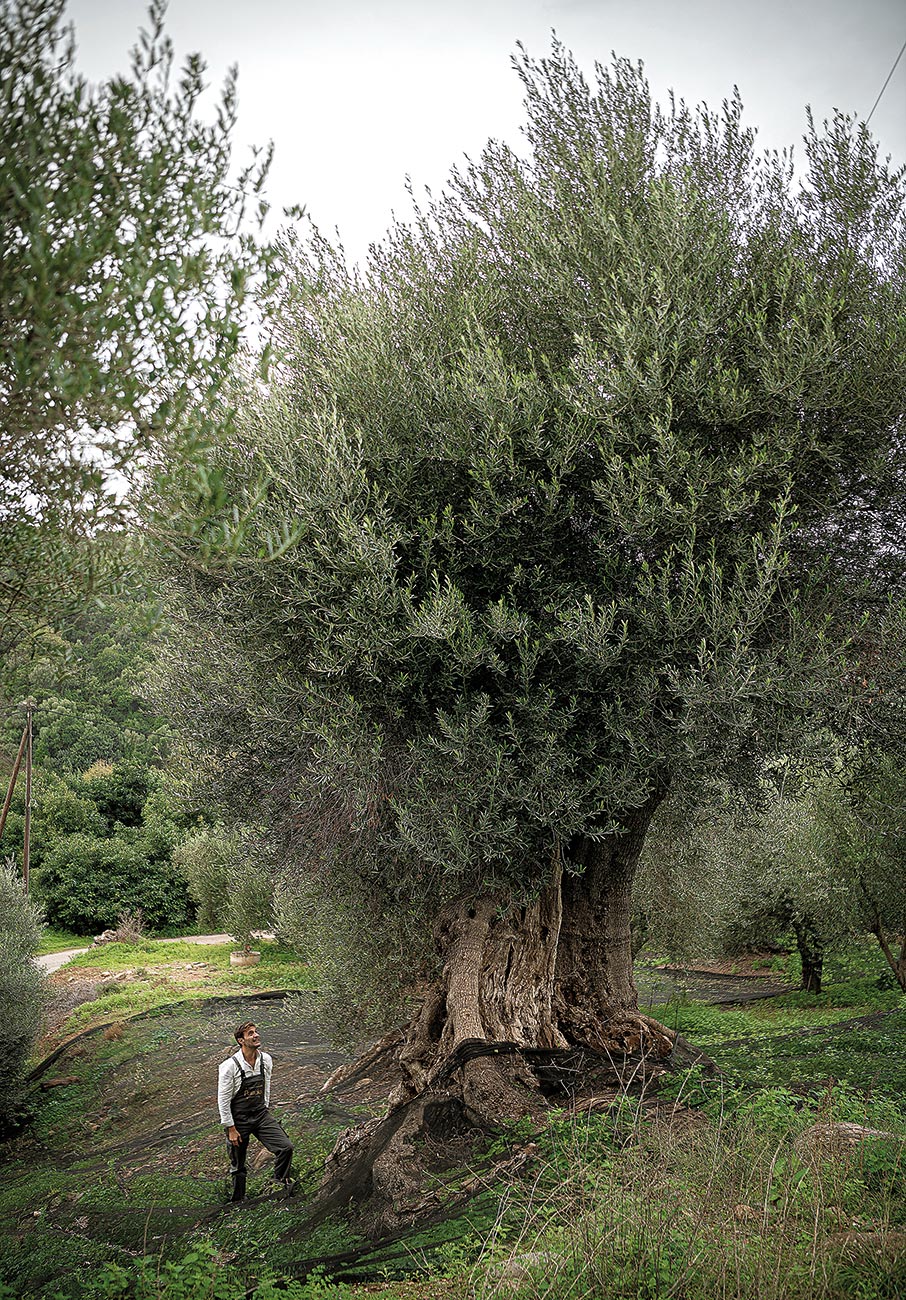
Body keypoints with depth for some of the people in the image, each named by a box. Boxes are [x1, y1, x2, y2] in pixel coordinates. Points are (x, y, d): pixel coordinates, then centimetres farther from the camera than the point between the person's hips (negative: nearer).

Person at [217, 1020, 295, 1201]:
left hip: (261, 1114, 4)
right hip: (238, 1119, -4)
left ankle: (282, 1179, 18)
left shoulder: (266, 1060, -3)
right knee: (238, 1166, 9)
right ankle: (237, 1199, 33)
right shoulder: (230, 1066, -20)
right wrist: (231, 1129, -13)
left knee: (286, 1147, -10)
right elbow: (223, 1100, -14)